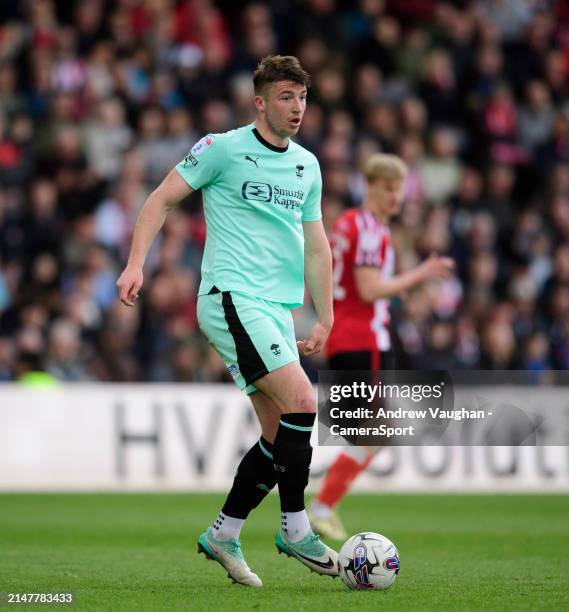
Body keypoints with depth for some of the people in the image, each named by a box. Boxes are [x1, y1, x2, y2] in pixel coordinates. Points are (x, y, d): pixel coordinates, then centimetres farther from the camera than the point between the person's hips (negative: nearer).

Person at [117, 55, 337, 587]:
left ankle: (223, 534, 17)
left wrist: (324, 319, 17)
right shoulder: (223, 148, -4)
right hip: (231, 298, -7)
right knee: (301, 402, -20)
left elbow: (316, 245, 21)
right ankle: (295, 528, -10)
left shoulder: (307, 165, 15)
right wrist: (136, 263, -12)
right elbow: (161, 199, 0)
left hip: (277, 311, 7)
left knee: (280, 434, 4)